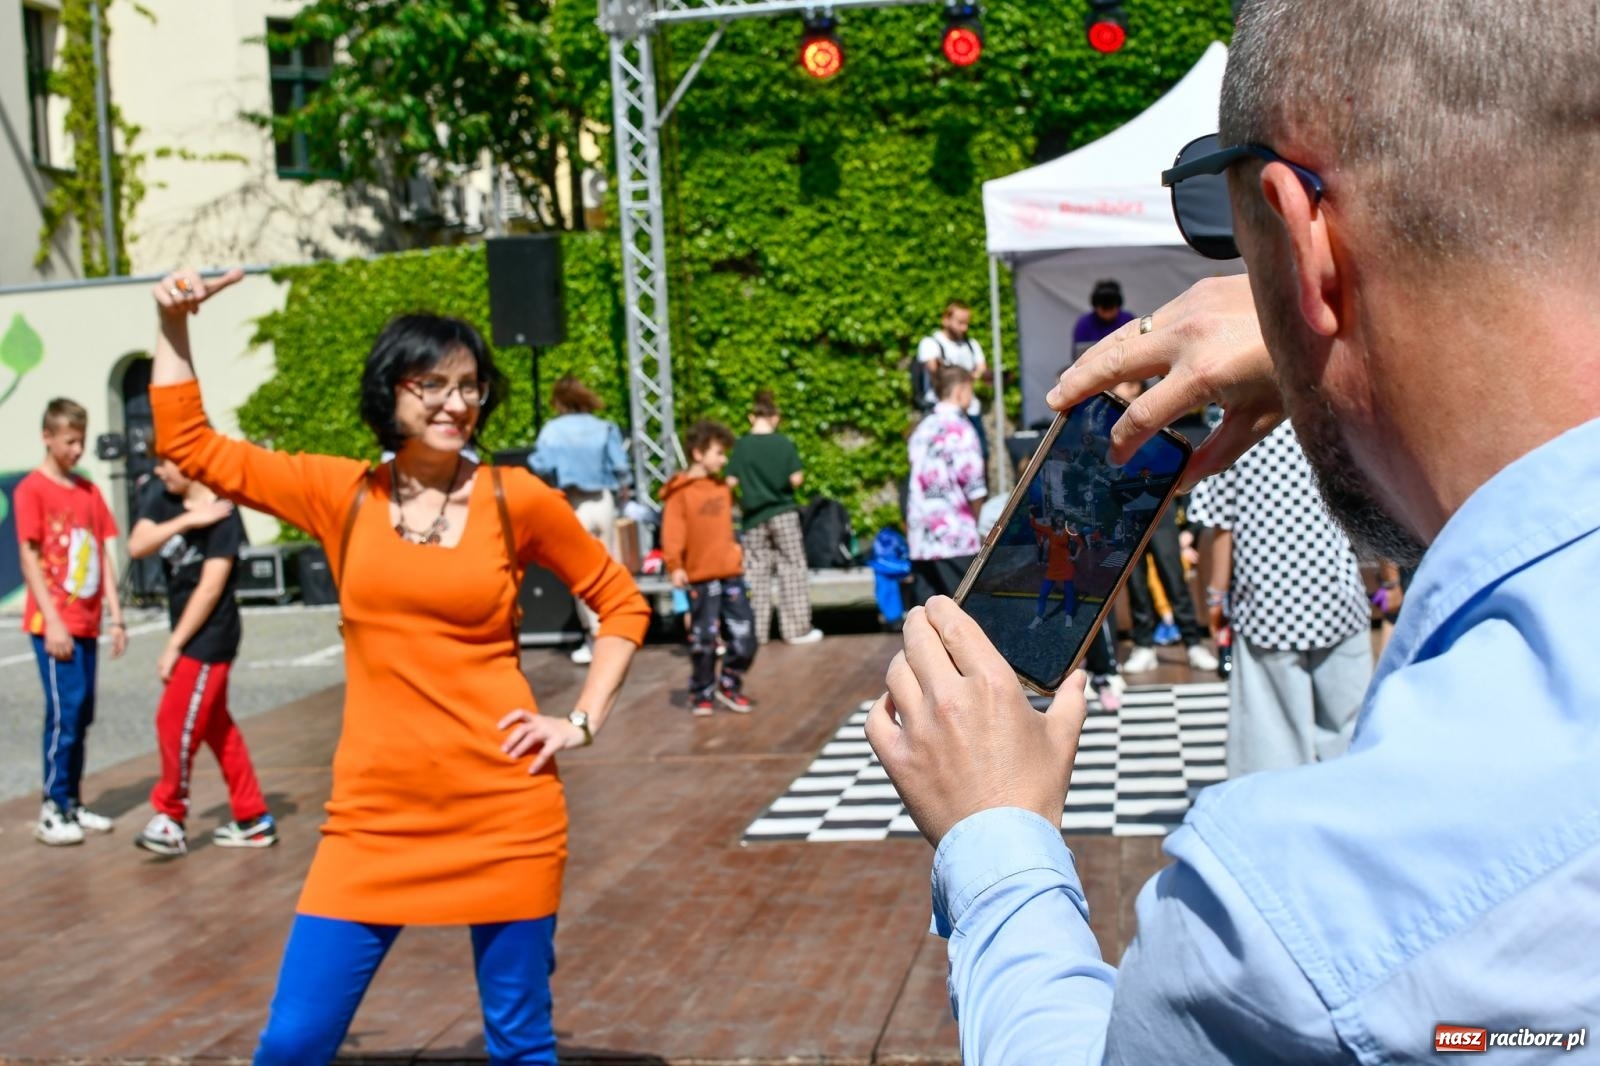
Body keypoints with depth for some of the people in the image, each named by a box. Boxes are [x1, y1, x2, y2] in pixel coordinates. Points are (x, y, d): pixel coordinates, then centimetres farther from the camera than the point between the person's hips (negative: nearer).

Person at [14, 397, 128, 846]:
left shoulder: (89, 492, 12)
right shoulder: (31, 489, -6)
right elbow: (29, 557, -9)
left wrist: (115, 616, 9)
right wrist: (53, 621, -14)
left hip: (87, 623, 6)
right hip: (53, 624, -6)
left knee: (82, 714, 9)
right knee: (65, 711, -9)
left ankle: (73, 803, 17)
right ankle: (52, 811, -3)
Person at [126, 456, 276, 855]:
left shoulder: (222, 514, -15)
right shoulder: (164, 502, 6)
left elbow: (211, 586, -18)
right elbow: (137, 546, -9)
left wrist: (174, 645, -16)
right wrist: (186, 521, -20)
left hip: (210, 637, -8)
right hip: (191, 636, 8)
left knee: (175, 723, -6)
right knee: (216, 726, 12)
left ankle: (170, 818, 9)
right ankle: (254, 820, 21)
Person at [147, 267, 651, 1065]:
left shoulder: (516, 499, -1)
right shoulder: (342, 493, 4)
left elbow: (622, 604, 10)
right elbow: (188, 445, 9)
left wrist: (583, 721, 2)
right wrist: (174, 327, 3)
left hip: (505, 810, -1)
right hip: (375, 817, 2)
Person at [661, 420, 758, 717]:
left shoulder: (723, 487, 13)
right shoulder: (680, 492, -8)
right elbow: (672, 532, -14)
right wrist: (674, 566, -22)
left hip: (731, 573, 6)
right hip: (701, 576, -6)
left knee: (744, 636, 4)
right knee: (703, 639, 1)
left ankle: (729, 686, 21)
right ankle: (702, 694, 14)